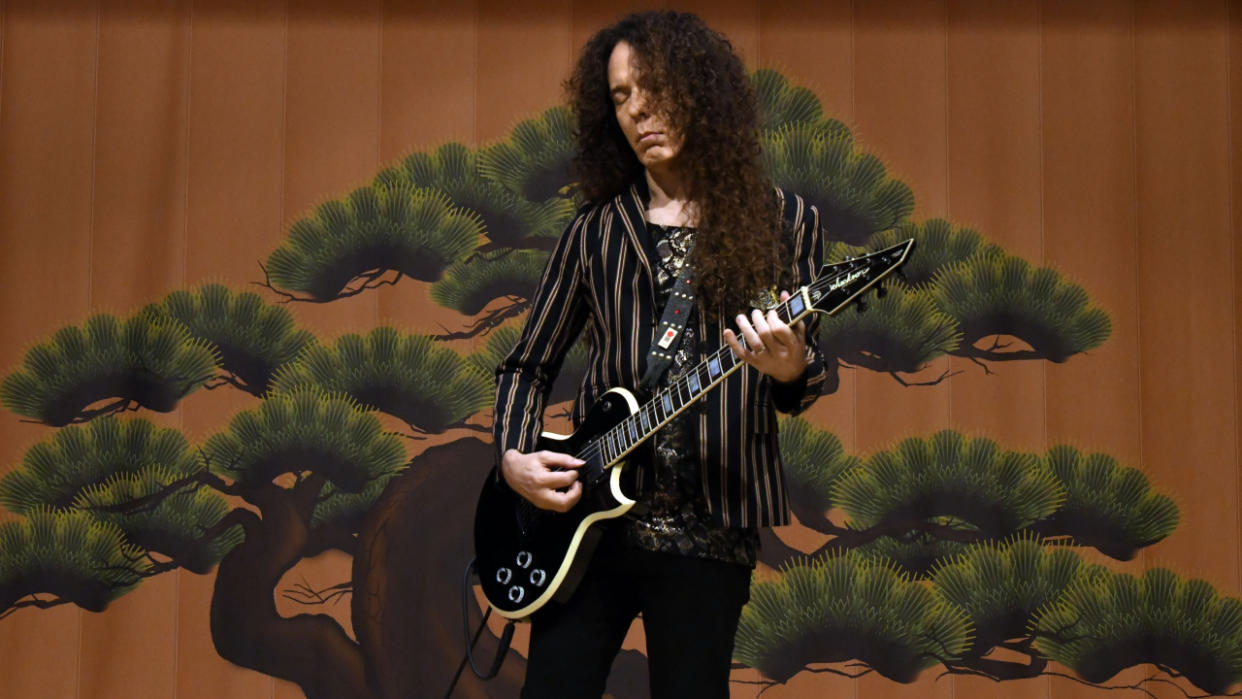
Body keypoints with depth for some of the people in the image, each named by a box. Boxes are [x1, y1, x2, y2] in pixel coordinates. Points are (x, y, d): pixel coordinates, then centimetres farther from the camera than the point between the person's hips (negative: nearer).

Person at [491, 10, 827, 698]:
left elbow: (807, 377, 5)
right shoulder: (594, 231, 7)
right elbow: (527, 363, 13)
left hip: (710, 530, -1)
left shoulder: (784, 221, 3)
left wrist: (789, 370, -19)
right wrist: (514, 457, -5)